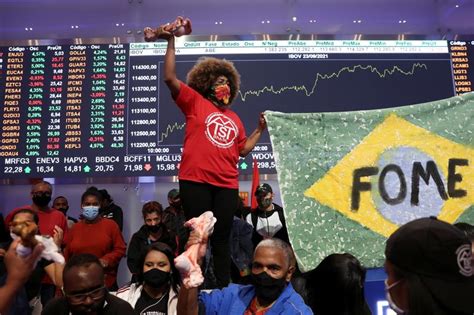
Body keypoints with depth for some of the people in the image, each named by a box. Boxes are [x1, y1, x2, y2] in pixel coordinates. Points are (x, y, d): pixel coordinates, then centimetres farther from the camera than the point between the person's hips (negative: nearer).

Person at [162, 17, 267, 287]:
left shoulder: (234, 118, 19)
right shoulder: (195, 101, 5)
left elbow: (243, 150, 20)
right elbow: (170, 78, -5)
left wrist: (261, 129, 16)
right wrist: (172, 42, -8)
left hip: (227, 185, 5)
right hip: (196, 181, -4)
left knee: (222, 238, 11)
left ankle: (224, 289, 22)